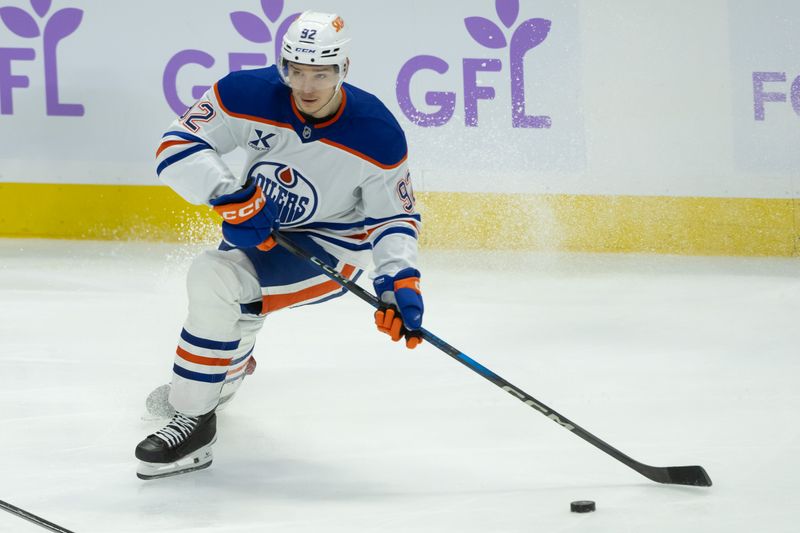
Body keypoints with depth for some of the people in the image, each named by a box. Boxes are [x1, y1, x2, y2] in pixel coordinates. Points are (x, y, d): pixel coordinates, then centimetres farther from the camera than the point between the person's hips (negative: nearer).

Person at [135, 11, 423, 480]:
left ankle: (194, 422, -19)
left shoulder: (378, 136, -23)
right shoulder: (250, 94, -22)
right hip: (257, 229, 5)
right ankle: (227, 371, 65)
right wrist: (230, 195, -38)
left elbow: (394, 216, -10)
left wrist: (401, 281, -25)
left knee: (216, 278, -28)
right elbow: (178, 146, -22)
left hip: (331, 246, -5)